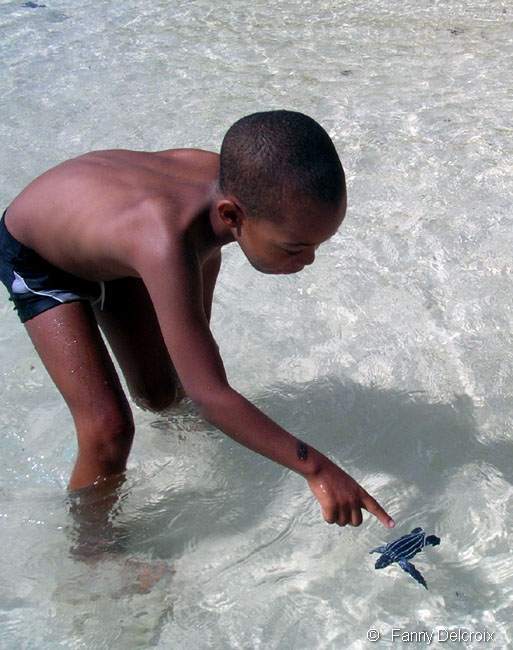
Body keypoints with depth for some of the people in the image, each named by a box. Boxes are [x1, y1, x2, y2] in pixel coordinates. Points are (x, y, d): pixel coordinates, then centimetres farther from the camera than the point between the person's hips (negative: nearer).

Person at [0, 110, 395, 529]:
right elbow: (210, 396, -43)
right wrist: (316, 469, -36)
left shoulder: (232, 183, -27)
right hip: (37, 259, -6)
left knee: (160, 394, 14)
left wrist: (199, 337, 8)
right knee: (109, 431, -15)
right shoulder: (168, 246, -49)